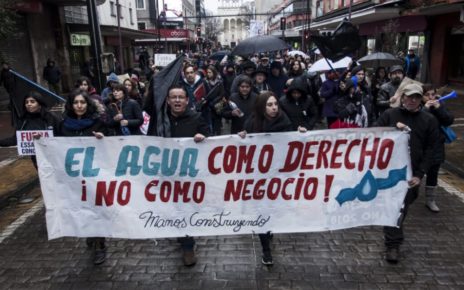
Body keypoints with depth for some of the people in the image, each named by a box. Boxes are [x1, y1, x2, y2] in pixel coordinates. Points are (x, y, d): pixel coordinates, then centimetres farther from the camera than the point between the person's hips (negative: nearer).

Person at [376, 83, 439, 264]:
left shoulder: (429, 120, 7)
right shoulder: (389, 115, 4)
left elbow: (430, 150, 3)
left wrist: (419, 174, -6)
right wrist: (393, 128, -17)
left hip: (411, 173, 1)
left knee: (402, 208, 8)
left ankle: (393, 241, 25)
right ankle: (393, 244, 8)